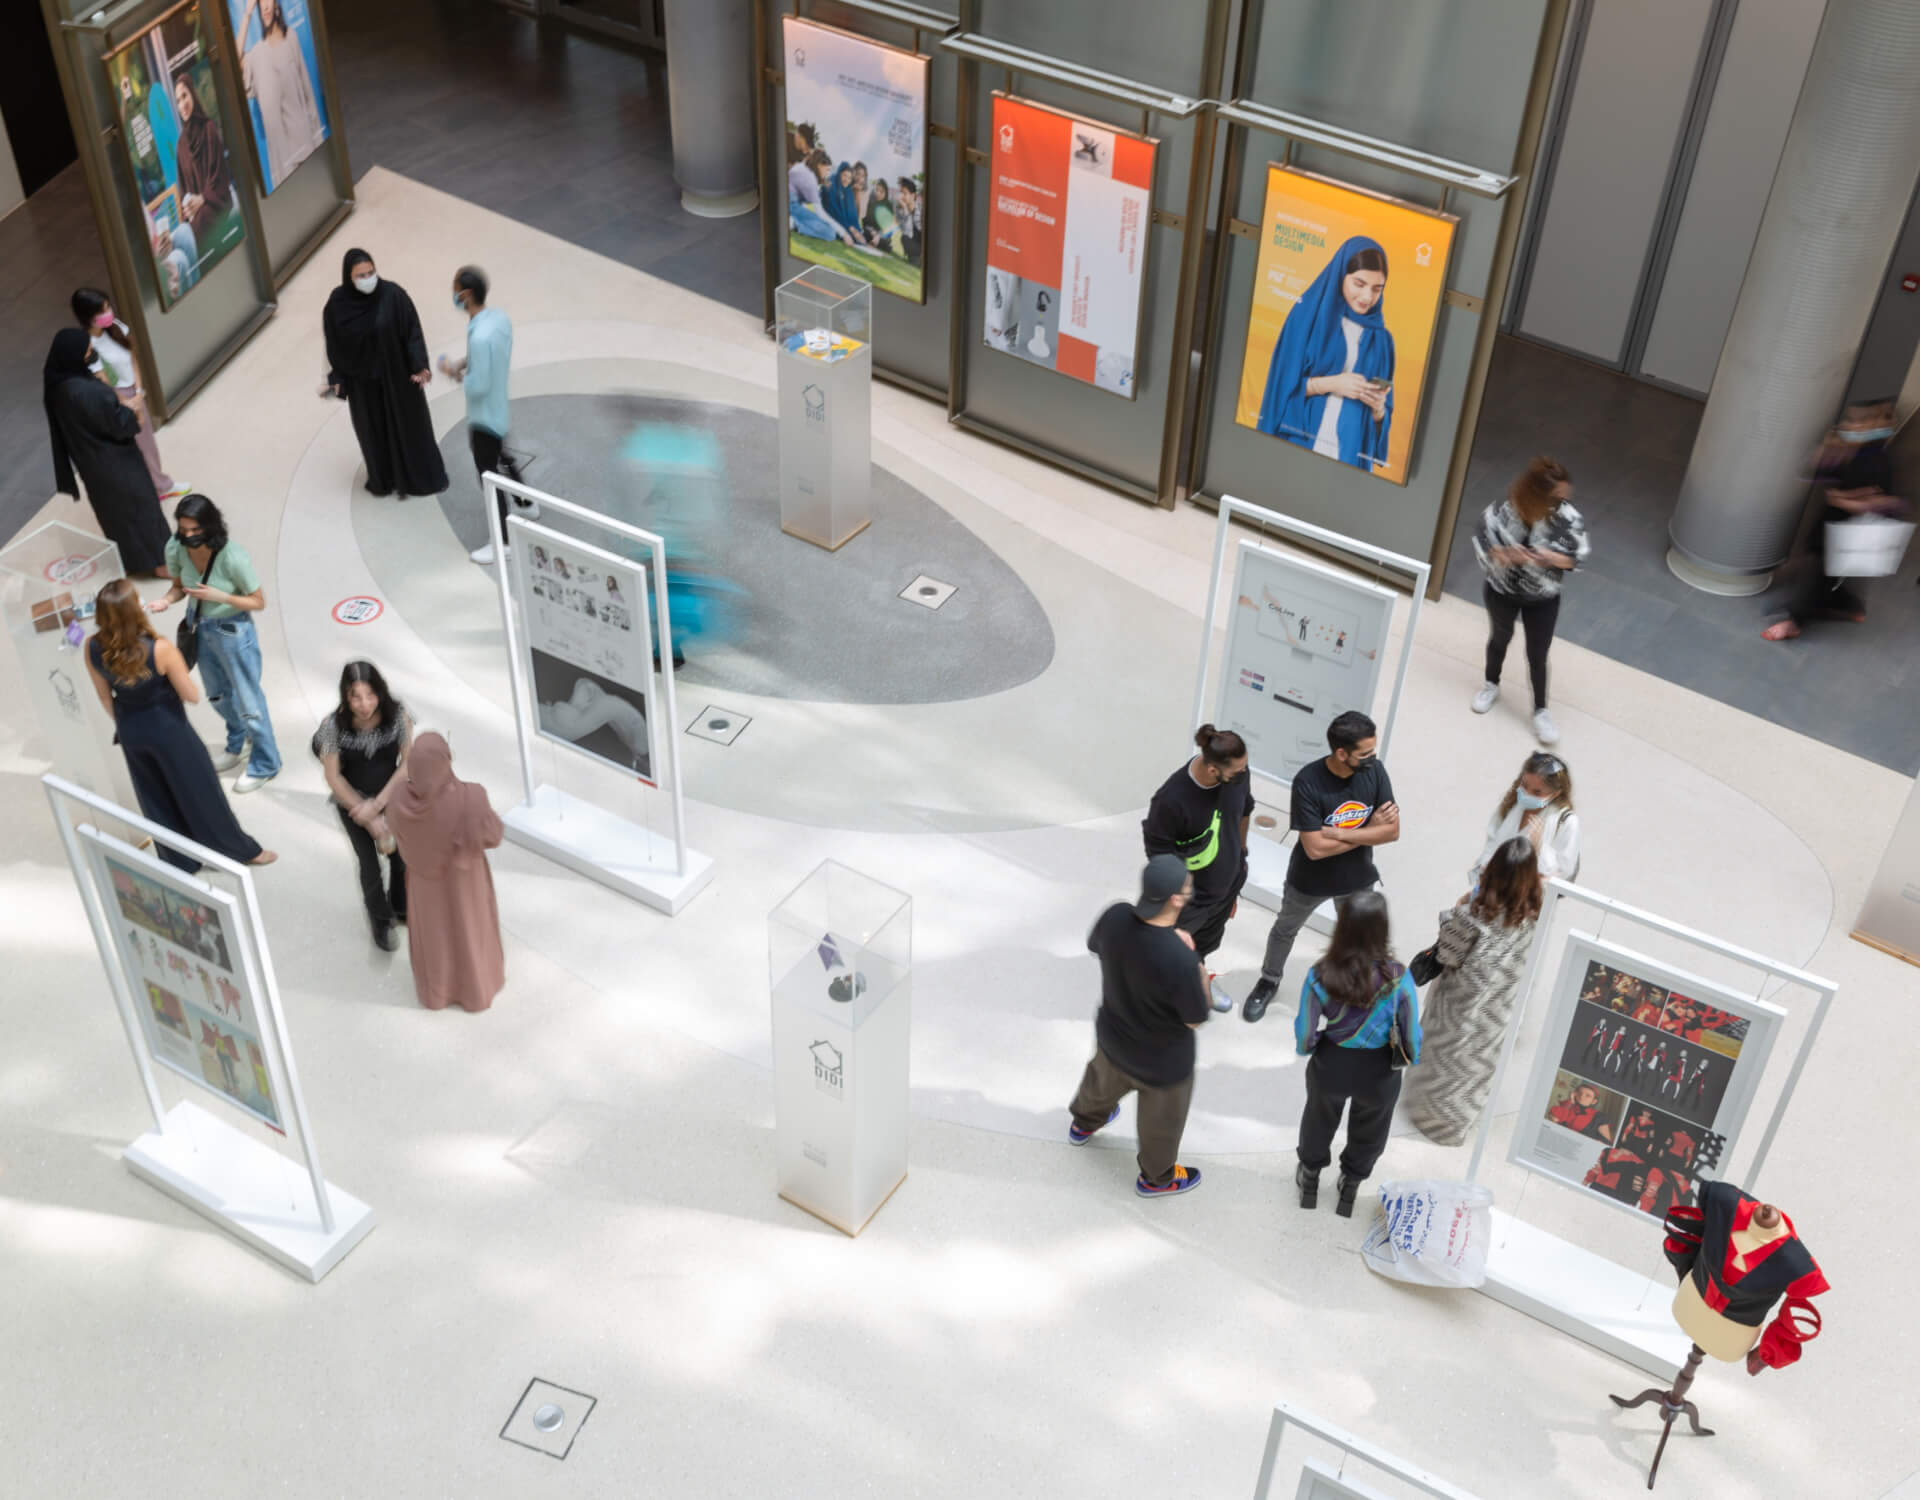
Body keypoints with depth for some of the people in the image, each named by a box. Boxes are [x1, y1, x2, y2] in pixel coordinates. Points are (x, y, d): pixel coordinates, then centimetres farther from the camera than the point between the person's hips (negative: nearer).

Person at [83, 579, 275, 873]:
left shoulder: (93, 649, -16)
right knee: (199, 794, 16)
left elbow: (105, 697, 0)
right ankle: (241, 851, 35)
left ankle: (180, 861, 40)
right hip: (168, 730, -4)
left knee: (156, 801, 23)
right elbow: (192, 696, -19)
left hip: (131, 734, 4)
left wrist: (125, 726, 17)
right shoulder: (160, 650, -31)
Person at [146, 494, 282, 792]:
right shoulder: (176, 548, -17)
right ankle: (239, 742, 54)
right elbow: (180, 586, 3)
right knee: (218, 695, 27)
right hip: (202, 629, 6)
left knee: (248, 700, 8)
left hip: (234, 632, -6)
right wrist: (167, 599, -19)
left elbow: (258, 602, -18)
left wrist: (219, 596, -31)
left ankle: (265, 764, 29)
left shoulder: (232, 556, -30)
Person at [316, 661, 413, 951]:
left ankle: (401, 907, 42)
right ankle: (381, 920, 29)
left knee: (401, 856, 10)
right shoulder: (333, 726, -27)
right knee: (370, 864, 1)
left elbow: (407, 763, -14)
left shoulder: (398, 715, -23)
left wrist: (377, 804, -19)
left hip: (391, 796, 2)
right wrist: (370, 819, -17)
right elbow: (333, 777, -17)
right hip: (353, 801, -1)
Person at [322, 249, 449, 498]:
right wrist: (336, 377, -2)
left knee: (408, 421, 15)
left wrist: (419, 365, -18)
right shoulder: (337, 302, -16)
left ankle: (419, 474, 35)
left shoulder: (392, 295, -21)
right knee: (373, 427, 18)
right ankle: (382, 476, 39)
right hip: (361, 377, 1)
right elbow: (334, 342, -5)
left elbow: (412, 329, -13)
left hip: (396, 371, -1)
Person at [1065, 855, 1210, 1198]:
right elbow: (1196, 1019, -25)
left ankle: (1084, 1123, 68)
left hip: (1112, 1036, 5)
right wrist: (1197, 968, -10)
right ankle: (1157, 1177, 54)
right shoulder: (1179, 960, -42)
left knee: (1104, 1080, 38)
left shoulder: (1116, 916, -27)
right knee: (1161, 1121, 26)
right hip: (1161, 1061, -5)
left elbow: (1095, 945, -1)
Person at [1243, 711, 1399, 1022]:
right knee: (1285, 929, 25)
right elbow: (1315, 848, -32)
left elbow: (1392, 831, -19)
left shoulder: (1375, 771, -21)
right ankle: (1269, 981, 52)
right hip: (1310, 879, -2)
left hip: (1357, 878, 2)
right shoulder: (1308, 781, -33)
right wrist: (1368, 829, -25)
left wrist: (1339, 833, -28)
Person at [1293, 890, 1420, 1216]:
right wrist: (1411, 1058, 6)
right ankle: (1351, 1183, 54)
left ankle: (1310, 1177, 56)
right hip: (1379, 1071, -1)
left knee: (1320, 1119, 32)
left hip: (1330, 1064, 1)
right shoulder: (1397, 979, -27)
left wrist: (1306, 1048, 9)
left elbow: (1305, 1030, -14)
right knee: (1369, 1130, 31)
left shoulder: (1320, 975, -25)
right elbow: (1411, 1032, -16)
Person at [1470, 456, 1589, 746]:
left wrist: (1552, 557, -35)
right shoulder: (1502, 512, -29)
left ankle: (1541, 711, 27)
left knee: (1538, 655, 8)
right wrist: (1507, 555, -42)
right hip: (1502, 590, 0)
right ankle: (1491, 684, 54)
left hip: (1543, 598, 0)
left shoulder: (1567, 518, -25)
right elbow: (1483, 549, -22)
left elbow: (1578, 557, -16)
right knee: (1500, 638, 26)